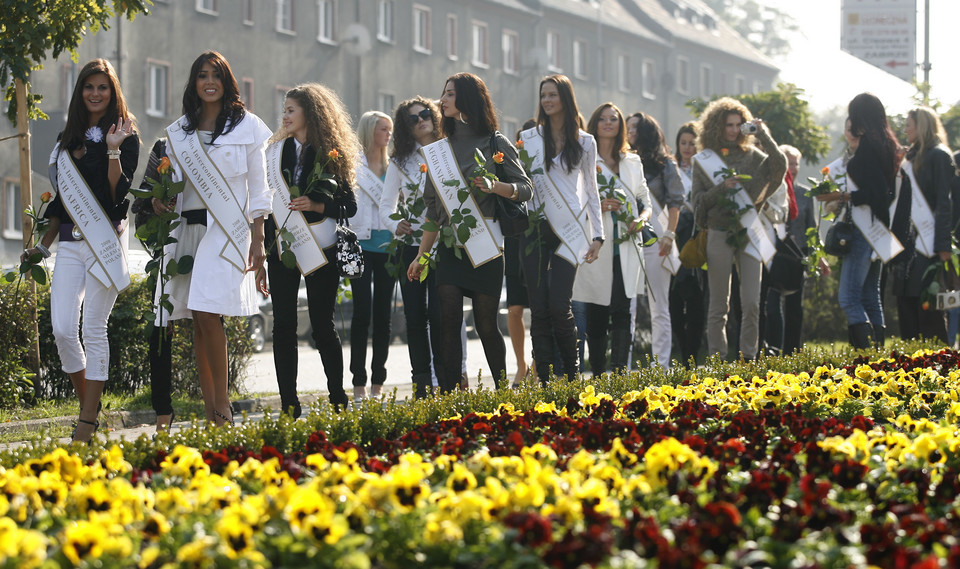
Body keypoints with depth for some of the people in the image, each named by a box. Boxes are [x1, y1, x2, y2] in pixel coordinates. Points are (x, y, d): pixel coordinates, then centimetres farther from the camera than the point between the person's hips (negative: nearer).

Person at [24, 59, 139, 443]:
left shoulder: (125, 137, -1)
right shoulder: (69, 138, 15)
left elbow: (119, 195, -11)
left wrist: (113, 151, -19)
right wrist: (44, 245, 20)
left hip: (104, 241, -5)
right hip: (69, 242, 5)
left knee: (94, 330, -5)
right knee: (62, 330, -4)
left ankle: (88, 423, -1)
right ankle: (87, 405, 13)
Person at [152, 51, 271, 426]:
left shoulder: (246, 126, 4)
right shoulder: (178, 132, 15)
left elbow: (258, 188, 3)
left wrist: (258, 240, -4)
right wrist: (159, 199, -4)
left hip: (228, 229, -4)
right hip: (188, 228, 4)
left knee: (208, 312, -17)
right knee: (198, 322, 1)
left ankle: (222, 405, -11)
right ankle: (209, 410, 5)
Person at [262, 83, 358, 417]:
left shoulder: (331, 154, 0)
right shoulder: (277, 150, 11)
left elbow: (349, 206, 0)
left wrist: (316, 205, -15)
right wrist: (261, 244, 5)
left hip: (319, 249, -3)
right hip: (281, 248, 3)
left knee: (322, 325, -1)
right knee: (283, 325, -1)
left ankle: (338, 401, 10)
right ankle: (289, 405, 2)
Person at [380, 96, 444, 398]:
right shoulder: (400, 161, 10)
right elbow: (386, 203, 10)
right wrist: (395, 225, -9)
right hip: (411, 246, 3)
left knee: (438, 315, -10)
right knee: (415, 317, 2)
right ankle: (421, 382, 8)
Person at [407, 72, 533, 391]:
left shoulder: (494, 143, 2)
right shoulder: (441, 148, 14)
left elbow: (526, 189, -2)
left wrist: (493, 186, -21)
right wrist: (421, 255, 15)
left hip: (484, 246, -3)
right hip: (449, 246, 4)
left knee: (486, 325, 0)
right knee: (449, 323, -8)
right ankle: (447, 397, -11)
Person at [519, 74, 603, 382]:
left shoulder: (585, 143, 8)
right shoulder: (528, 138, 10)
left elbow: (590, 190, 11)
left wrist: (597, 235, 6)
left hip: (569, 230, -1)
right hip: (535, 228, 1)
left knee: (559, 305, -11)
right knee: (539, 308, -2)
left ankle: (572, 375, 5)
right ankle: (543, 380, 1)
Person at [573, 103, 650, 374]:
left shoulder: (633, 163, 17)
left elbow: (645, 200, 19)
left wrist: (641, 219, -3)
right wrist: (597, 206, -15)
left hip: (626, 248, 2)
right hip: (595, 247, -2)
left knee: (623, 313, -10)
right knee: (596, 316, 1)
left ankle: (620, 374, -16)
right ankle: (598, 377, 7)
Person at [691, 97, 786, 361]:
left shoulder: (751, 155, 9)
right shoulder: (703, 160, 6)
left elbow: (780, 165, -6)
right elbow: (698, 201, 2)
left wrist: (764, 136, -7)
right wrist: (722, 188, -12)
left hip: (749, 234, 1)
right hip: (719, 234, -1)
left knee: (751, 304, -4)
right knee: (719, 305, 1)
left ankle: (749, 358, 1)